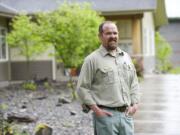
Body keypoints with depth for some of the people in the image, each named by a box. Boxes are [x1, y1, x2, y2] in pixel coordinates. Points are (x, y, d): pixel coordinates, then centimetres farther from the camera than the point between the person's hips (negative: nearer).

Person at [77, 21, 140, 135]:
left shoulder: (126, 57, 14)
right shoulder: (92, 59, -3)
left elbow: (134, 83, 19)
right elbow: (82, 88, -6)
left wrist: (135, 104, 6)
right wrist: (96, 109, -11)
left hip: (126, 114, 5)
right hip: (106, 115, -5)